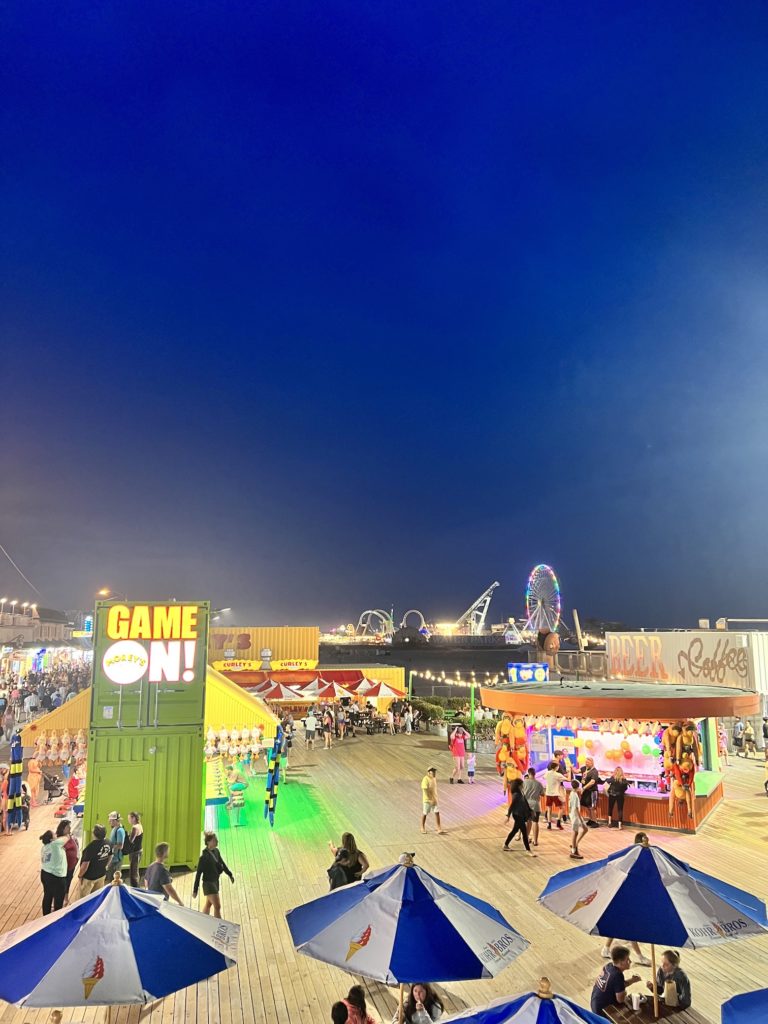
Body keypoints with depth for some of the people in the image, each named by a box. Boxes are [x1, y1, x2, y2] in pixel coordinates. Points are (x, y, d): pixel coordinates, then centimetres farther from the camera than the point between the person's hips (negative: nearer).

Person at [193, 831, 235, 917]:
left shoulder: (216, 851, -1)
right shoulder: (204, 856, -23)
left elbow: (222, 864, 13)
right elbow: (199, 873, -18)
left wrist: (230, 875, 19)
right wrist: (195, 890, -15)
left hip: (215, 882, 8)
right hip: (208, 883, -8)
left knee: (208, 904, 21)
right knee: (217, 906, -6)